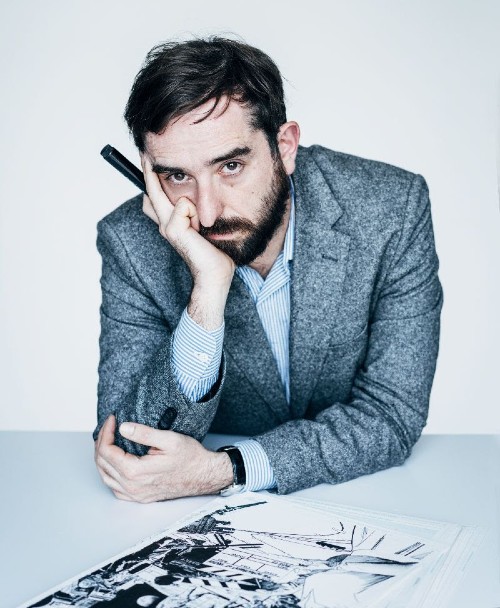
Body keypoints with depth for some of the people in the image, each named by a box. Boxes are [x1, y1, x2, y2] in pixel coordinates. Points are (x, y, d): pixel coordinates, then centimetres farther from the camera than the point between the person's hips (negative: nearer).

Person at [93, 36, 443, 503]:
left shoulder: (393, 208, -19)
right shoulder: (131, 244, -17)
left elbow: (393, 416, -16)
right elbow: (132, 449, -19)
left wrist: (223, 470, -27)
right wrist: (209, 291, -33)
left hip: (354, 493, 1)